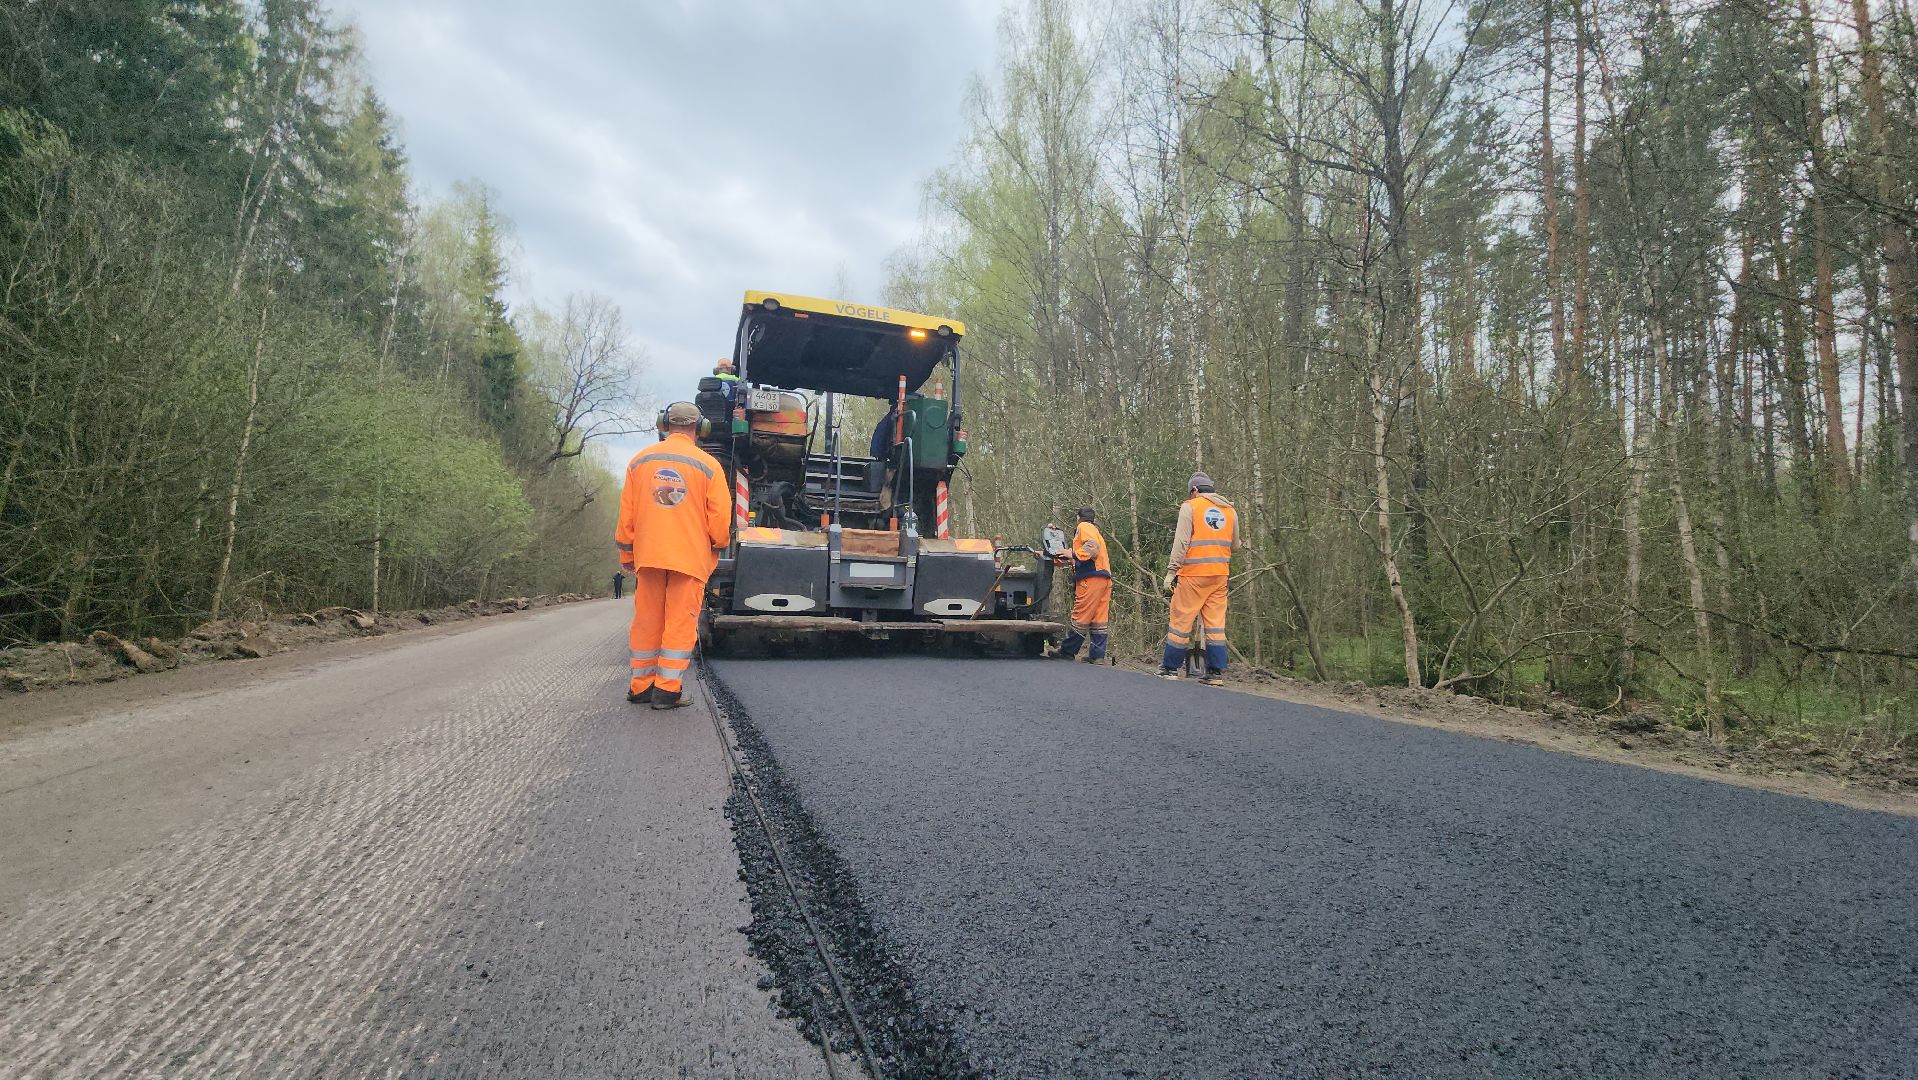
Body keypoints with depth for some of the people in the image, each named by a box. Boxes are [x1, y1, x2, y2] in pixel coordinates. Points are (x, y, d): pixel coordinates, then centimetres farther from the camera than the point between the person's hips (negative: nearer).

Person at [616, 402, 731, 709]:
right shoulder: (707, 465, -3)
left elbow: (626, 514, 10)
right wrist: (718, 546, 14)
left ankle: (641, 686, 19)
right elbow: (720, 517, -4)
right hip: (690, 557, -3)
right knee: (680, 623, 1)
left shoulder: (641, 460, 7)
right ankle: (668, 689, 1)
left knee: (647, 622, 11)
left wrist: (626, 555, 18)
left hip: (648, 555, 4)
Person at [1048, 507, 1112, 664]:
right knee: (1099, 618, 4)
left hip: (1091, 577, -9)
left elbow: (1093, 547, -15)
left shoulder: (1084, 526, 2)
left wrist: (1072, 554, -12)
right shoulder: (1095, 531, 31)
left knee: (1081, 617, -5)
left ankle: (1067, 651, 1)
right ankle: (1097, 654, 3)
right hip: (1104, 578, 9)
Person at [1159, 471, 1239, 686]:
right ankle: (1216, 672, 6)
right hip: (1220, 574, 5)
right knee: (1215, 623, 7)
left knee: (1181, 620, 2)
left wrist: (1171, 571, -9)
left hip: (1193, 573, -5)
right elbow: (1235, 546, 18)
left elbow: (1181, 542, -9)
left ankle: (1170, 668, 8)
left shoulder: (1190, 507, -1)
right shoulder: (1230, 510, 14)